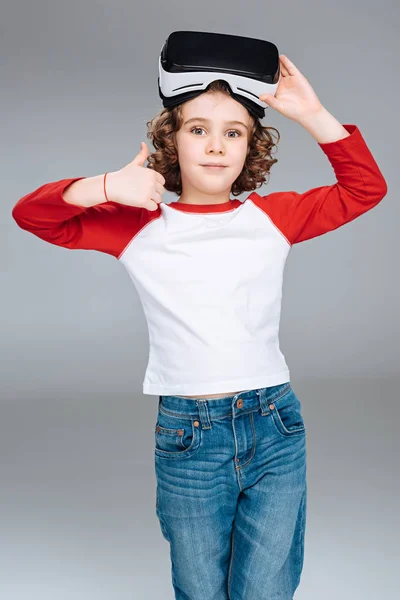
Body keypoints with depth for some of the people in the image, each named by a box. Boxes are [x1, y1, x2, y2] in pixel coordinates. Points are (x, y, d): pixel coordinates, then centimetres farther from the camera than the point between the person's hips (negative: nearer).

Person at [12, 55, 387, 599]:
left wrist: (313, 114, -2)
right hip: (187, 437, 0)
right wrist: (108, 186, -15)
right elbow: (30, 213, 1)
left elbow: (366, 187, 8)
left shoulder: (273, 217, 7)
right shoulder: (139, 227, 2)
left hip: (275, 430, 1)